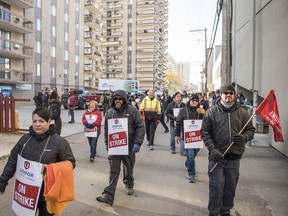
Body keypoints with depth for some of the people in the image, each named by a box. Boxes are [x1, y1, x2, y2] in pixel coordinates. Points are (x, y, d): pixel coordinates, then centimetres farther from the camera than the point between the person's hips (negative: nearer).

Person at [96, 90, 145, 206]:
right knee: (113, 170, 1)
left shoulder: (132, 110, -8)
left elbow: (140, 127, -10)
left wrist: (137, 143, -14)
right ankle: (109, 195, 4)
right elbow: (106, 128, 13)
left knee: (128, 167, 18)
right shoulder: (110, 112, 4)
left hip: (128, 145, -1)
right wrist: (107, 143, 11)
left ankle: (129, 185, 44)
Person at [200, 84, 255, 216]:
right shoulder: (211, 112, -1)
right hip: (216, 156, -2)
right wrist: (212, 149, -14)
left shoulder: (242, 113, 5)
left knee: (231, 186, 15)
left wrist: (244, 137, -13)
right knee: (216, 185, 2)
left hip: (234, 157, 3)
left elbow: (251, 130, 10)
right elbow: (205, 132, -3)